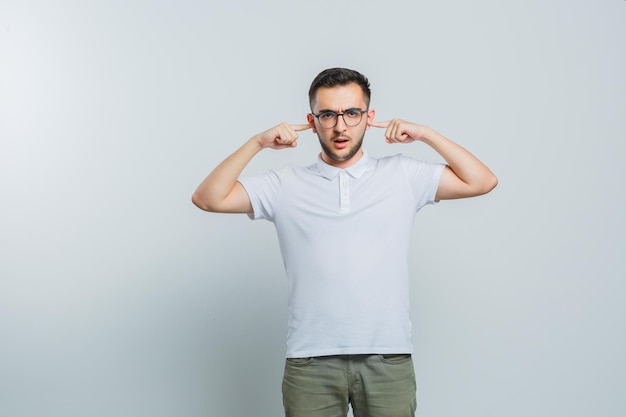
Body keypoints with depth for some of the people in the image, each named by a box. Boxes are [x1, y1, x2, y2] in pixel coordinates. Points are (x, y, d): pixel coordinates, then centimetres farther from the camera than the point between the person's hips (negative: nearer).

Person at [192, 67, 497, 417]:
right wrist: (257, 143, -4)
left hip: (389, 359, 0)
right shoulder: (286, 186, 7)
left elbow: (482, 182, 5)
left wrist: (425, 134, 0)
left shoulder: (403, 176, 7)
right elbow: (209, 199, 2)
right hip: (311, 362, 0)